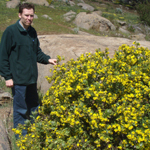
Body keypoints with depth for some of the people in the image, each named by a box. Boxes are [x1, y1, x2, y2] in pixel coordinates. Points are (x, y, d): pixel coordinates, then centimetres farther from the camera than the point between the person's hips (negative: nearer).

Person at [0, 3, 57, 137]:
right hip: (18, 79, -7)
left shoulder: (32, 32, 8)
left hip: (32, 78, 7)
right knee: (20, 110, 3)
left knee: (34, 107, 18)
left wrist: (48, 59, -1)